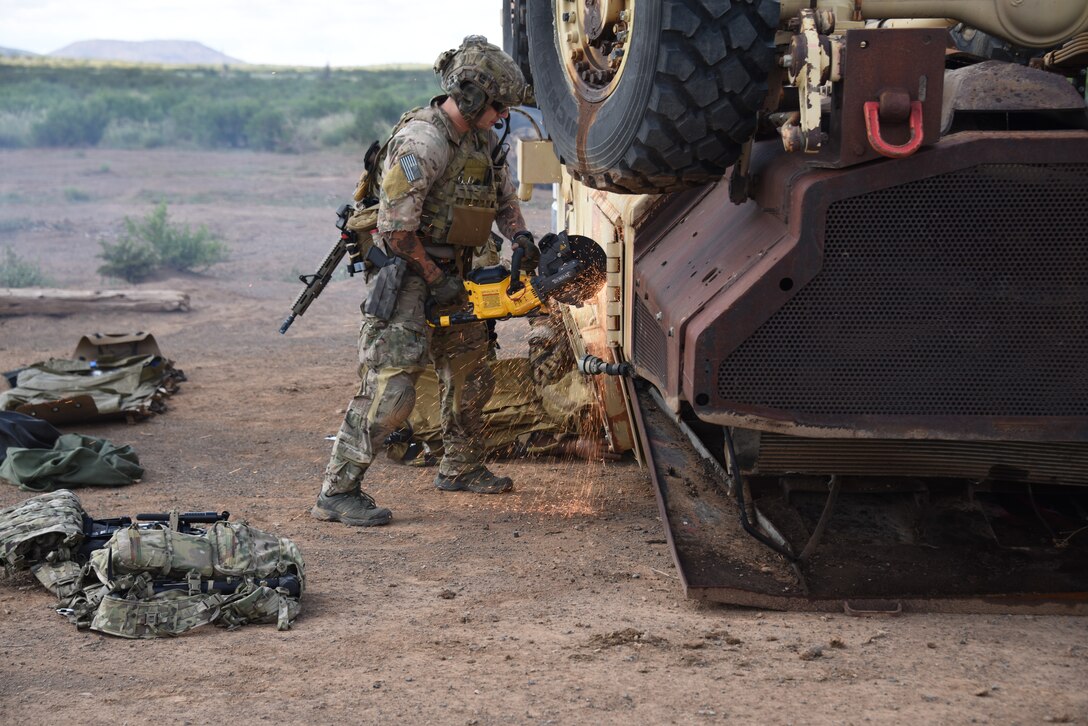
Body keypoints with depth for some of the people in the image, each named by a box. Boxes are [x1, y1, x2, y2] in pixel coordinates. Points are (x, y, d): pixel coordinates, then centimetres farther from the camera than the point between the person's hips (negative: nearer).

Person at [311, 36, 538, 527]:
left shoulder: (483, 140, 5)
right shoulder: (422, 143, -23)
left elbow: (504, 198, 21)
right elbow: (396, 229, -24)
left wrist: (520, 237, 1)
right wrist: (436, 280, -15)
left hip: (450, 276, 9)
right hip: (405, 275, -9)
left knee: (471, 378, 20)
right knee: (390, 389, -16)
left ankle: (460, 468, 38)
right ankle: (336, 492, -13)